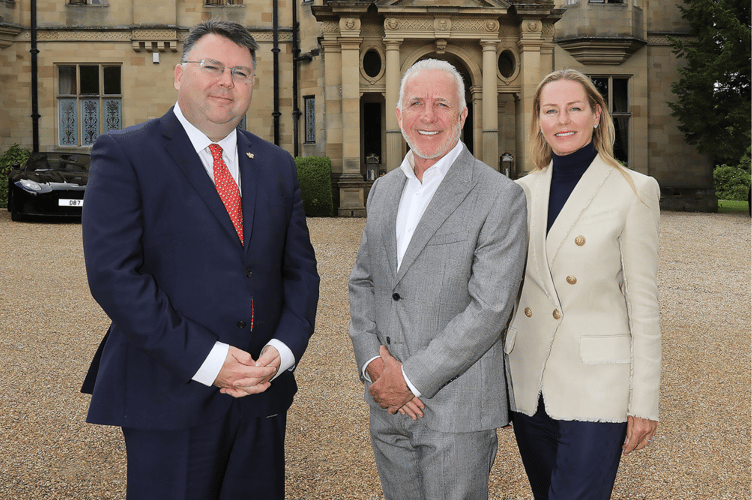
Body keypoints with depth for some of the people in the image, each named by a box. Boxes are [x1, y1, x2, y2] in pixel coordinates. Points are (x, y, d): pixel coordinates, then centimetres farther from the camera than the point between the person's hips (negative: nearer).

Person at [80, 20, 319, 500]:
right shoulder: (124, 153, -4)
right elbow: (113, 273, -13)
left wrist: (282, 350, -7)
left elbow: (300, 269, 11)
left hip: (262, 394, 5)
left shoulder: (277, 165, 12)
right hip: (169, 397, -4)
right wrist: (206, 360, -17)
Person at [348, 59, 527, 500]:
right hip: (388, 408, 6)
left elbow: (489, 308, -17)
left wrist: (411, 378, -16)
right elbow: (362, 282, 12)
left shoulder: (500, 197, -11)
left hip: (457, 413, -5)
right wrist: (373, 360, -4)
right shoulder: (383, 189, 11)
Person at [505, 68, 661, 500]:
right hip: (528, 384, 5)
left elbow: (643, 301, -6)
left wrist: (645, 401, -7)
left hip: (595, 387, -5)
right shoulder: (522, 192, 8)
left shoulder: (633, 190, -6)